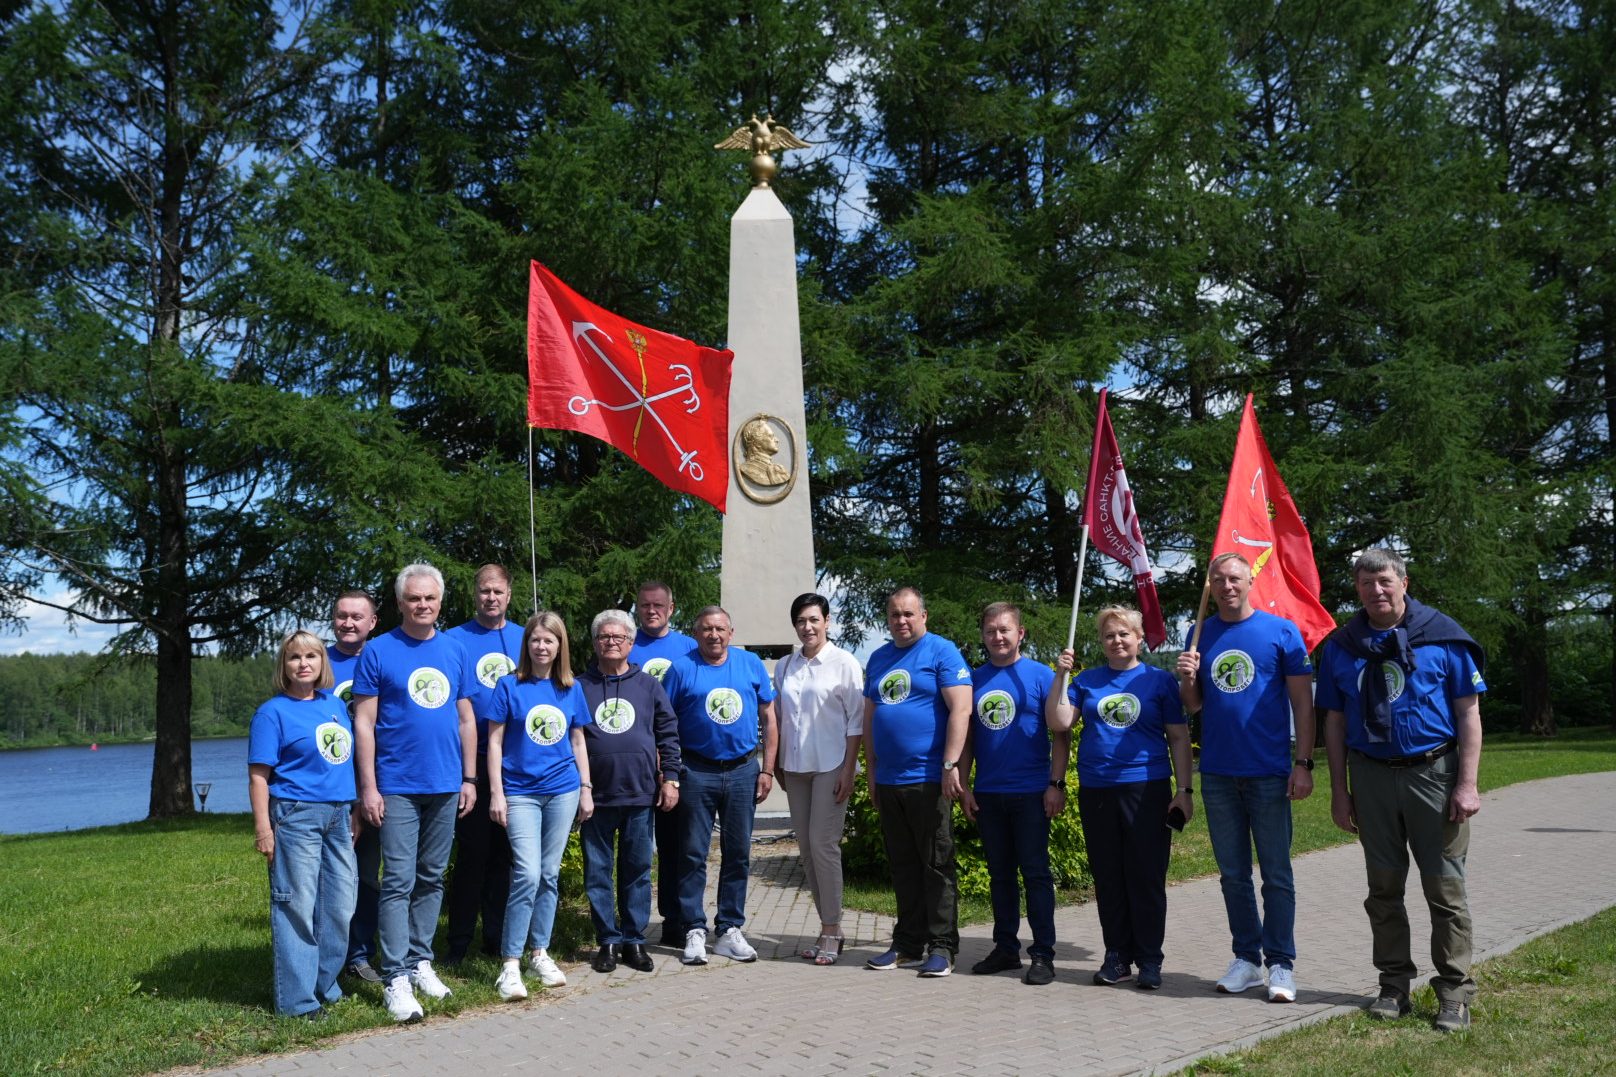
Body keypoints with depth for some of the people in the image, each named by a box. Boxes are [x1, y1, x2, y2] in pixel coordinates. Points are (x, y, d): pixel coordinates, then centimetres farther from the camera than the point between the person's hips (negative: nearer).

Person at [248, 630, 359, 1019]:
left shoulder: (335, 704, 12)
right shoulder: (273, 711, -5)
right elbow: (259, 774, -8)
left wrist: (355, 810, 17)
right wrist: (263, 828, -14)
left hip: (338, 815, 6)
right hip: (296, 816, -6)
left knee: (340, 907, 10)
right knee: (298, 908, -3)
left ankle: (325, 986, 24)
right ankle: (298, 1000, 4)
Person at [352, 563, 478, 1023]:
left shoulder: (456, 651, 8)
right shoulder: (378, 651, -3)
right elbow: (364, 722, -4)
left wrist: (469, 778, 8)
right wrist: (368, 786, -9)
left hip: (446, 786, 4)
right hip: (397, 787, -4)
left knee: (431, 879, 12)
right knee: (398, 882, -6)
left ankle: (420, 961, 24)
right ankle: (396, 978, -3)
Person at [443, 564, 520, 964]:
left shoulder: (525, 640, 8)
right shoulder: (454, 640, -1)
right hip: (472, 762, -3)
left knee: (504, 852, 10)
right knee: (472, 852, 0)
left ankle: (497, 936, 21)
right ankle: (459, 941, 10)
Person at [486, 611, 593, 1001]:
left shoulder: (570, 689, 6)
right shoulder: (509, 686, -3)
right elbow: (494, 741, -3)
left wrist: (586, 789, 10)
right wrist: (496, 793, -8)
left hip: (562, 792, 4)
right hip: (520, 791, -3)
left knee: (550, 874, 9)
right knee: (527, 874, -13)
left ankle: (540, 953, 22)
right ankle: (510, 963, -6)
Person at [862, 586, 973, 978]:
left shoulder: (942, 652, -5)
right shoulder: (879, 659, 15)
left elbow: (960, 709, -13)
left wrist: (951, 765, -19)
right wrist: (872, 773, 16)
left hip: (928, 779, -6)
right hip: (889, 781, 7)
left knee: (937, 865, 0)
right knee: (903, 867, 12)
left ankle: (942, 947, 6)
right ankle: (909, 945, 20)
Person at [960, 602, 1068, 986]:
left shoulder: (1040, 675, -3)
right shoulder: (974, 679, 8)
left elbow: (1062, 733, -3)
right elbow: (967, 737, 12)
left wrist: (1056, 783, -9)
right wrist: (964, 785, 6)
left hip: (1031, 792, -4)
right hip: (988, 793, 4)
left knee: (1036, 873, 0)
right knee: (1000, 874, 12)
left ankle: (1043, 954, 6)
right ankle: (1006, 948, 22)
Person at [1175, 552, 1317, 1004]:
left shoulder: (1281, 631, -3)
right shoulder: (1202, 635, 8)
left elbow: (1302, 702, -3)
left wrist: (1303, 763, -10)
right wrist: (1187, 679, -10)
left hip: (1269, 774, -4)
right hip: (1218, 774, 4)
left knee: (1277, 873, 2)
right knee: (1233, 873, 11)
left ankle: (1281, 965, 10)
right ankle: (1247, 958, 21)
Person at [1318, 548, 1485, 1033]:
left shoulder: (1442, 635, -4)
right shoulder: (1341, 645, 4)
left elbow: (1469, 712, -4)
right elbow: (1334, 721, 8)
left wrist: (1467, 784, -10)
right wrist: (1338, 790, 4)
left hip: (1434, 772, -3)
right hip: (1371, 776, 3)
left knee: (1445, 885, 0)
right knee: (1384, 888, 10)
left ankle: (1454, 992, 9)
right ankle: (1394, 986, 21)